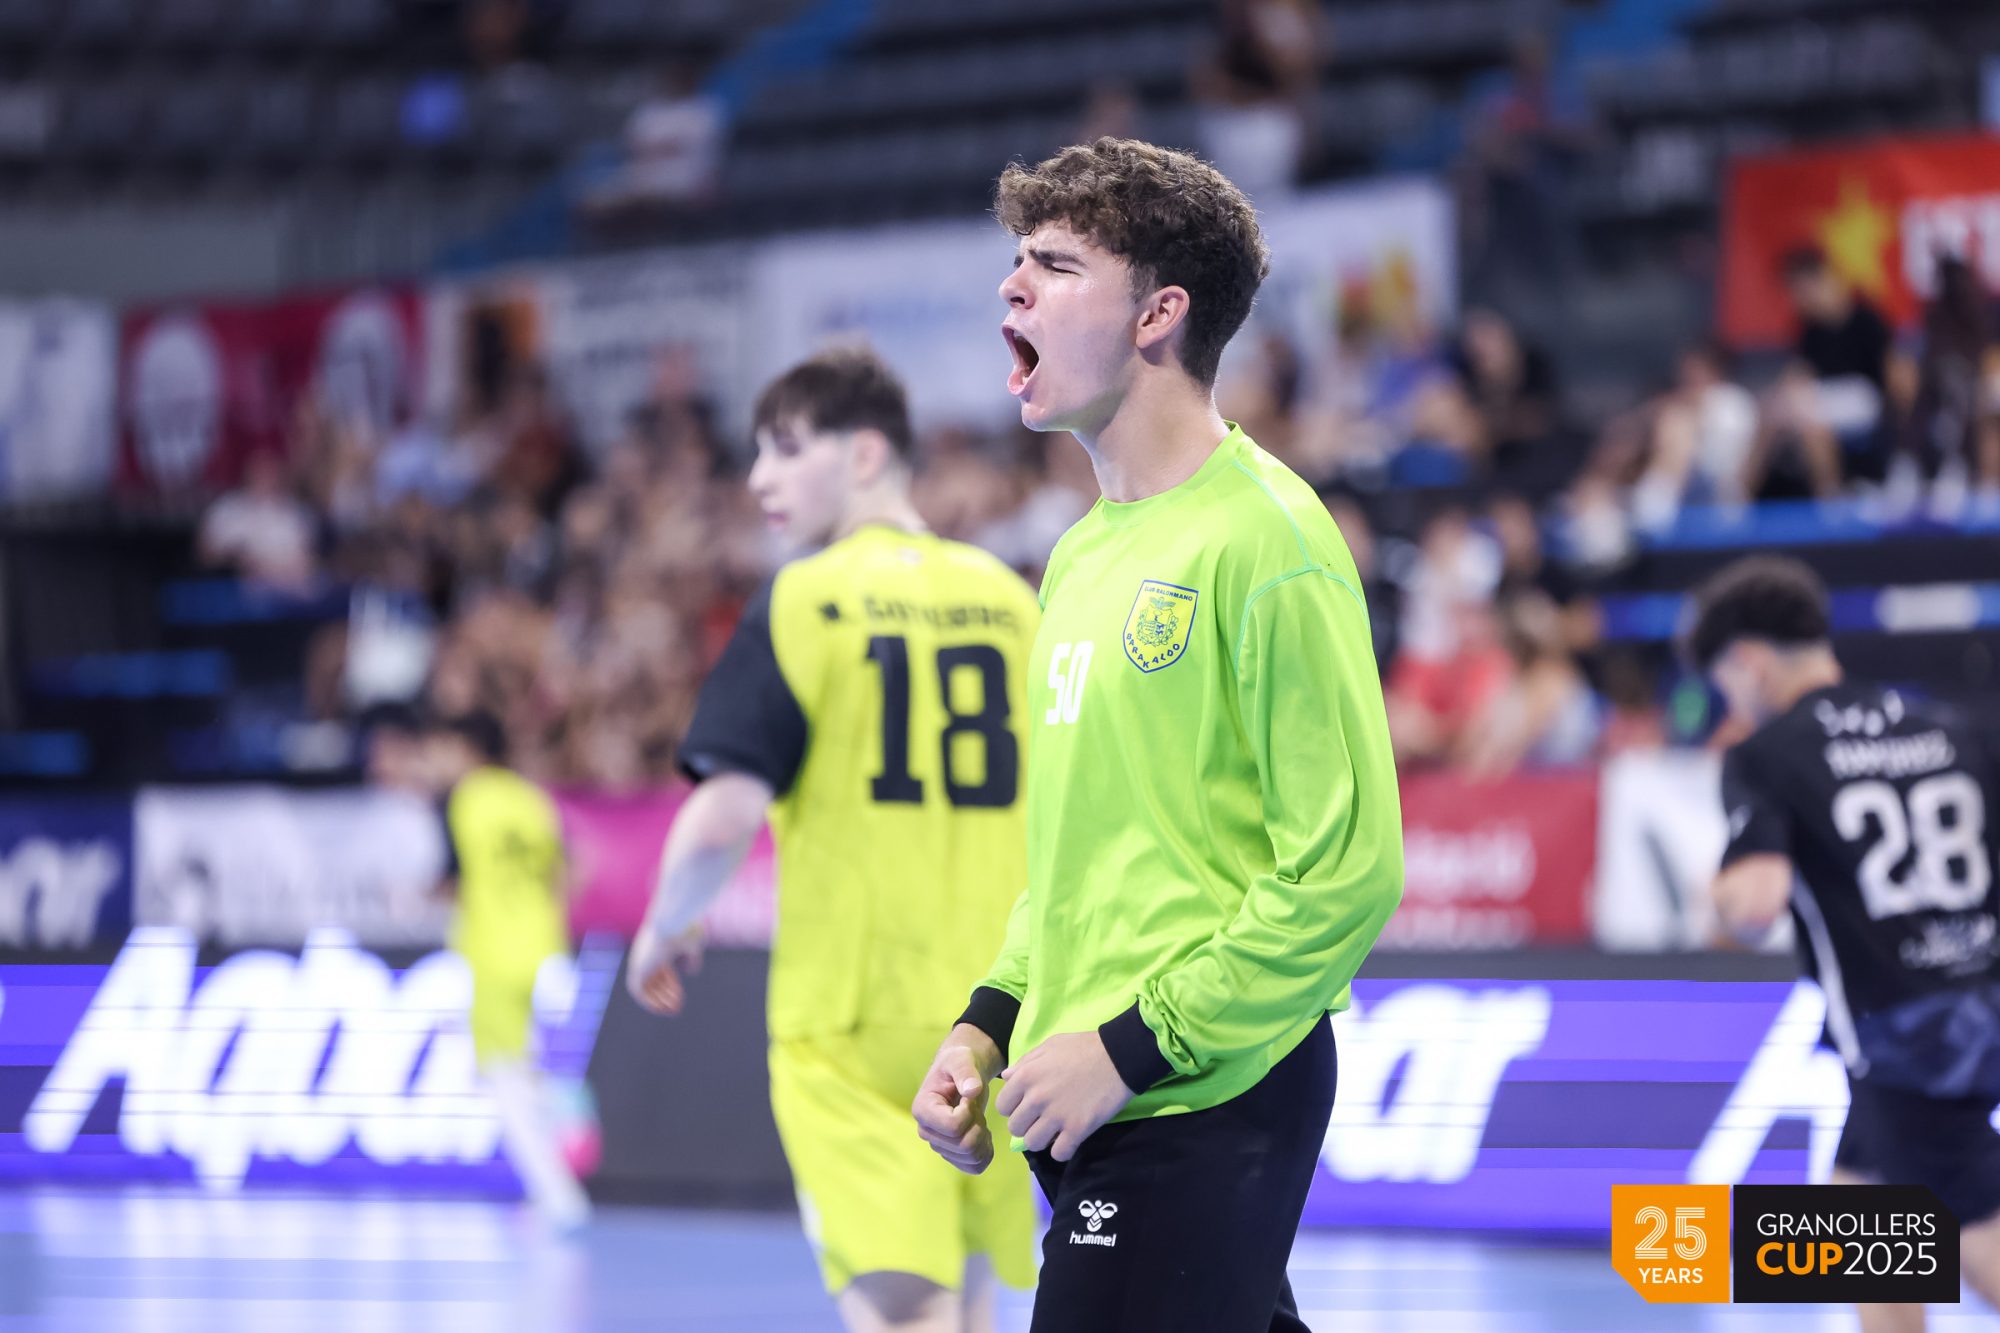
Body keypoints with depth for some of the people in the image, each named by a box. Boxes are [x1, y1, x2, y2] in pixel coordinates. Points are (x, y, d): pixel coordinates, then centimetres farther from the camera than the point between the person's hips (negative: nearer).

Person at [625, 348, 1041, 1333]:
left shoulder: (803, 605, -7)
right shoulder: (1010, 599, 8)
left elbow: (723, 817, -14)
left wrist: (663, 934, 4)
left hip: (852, 1023, -5)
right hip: (996, 1009, 5)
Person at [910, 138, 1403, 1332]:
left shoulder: (1262, 539, -12)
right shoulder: (1087, 552, 15)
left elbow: (1344, 872, -17)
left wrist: (1128, 1051, -16)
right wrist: (989, 1024, 11)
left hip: (1203, 1108, -8)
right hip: (1097, 1112, 8)